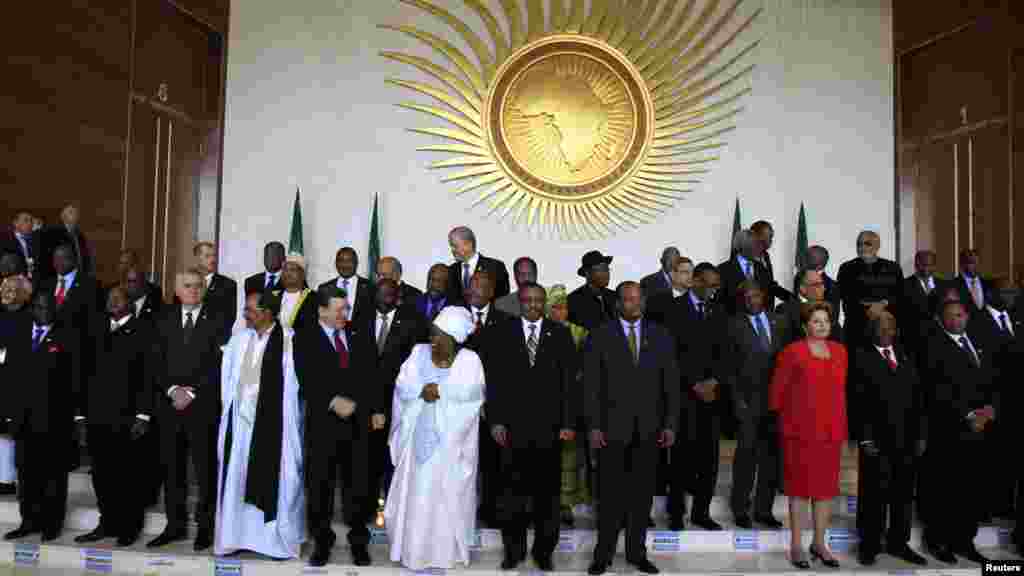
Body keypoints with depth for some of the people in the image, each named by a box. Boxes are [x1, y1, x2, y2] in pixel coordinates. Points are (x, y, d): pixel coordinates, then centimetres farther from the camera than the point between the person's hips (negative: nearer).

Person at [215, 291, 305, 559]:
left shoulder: (288, 341, -12)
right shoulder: (239, 339, 6)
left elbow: (292, 385, -9)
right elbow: (227, 379, 13)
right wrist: (229, 413, 8)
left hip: (273, 422, -5)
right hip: (241, 419, 5)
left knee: (273, 479, 4)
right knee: (238, 479, 11)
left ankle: (276, 538, 18)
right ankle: (237, 535, 25)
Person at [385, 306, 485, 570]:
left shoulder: (469, 359, -4)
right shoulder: (419, 352, 3)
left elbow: (472, 390, -19)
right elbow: (402, 386, -5)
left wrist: (439, 389, -19)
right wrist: (424, 390, -20)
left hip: (451, 441, -2)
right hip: (419, 437, 2)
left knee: (448, 495, 7)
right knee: (415, 493, 8)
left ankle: (447, 550, 21)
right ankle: (414, 548, 24)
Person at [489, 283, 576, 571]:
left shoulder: (560, 334, 6)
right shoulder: (502, 333, 6)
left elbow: (569, 382, 2)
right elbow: (494, 380, 3)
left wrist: (568, 423, -5)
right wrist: (496, 420, -4)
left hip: (549, 426, 0)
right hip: (514, 425, 0)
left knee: (547, 492, 7)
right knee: (512, 492, 6)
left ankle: (544, 550, 20)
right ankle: (514, 550, 21)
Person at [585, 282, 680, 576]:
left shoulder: (661, 337, 6)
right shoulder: (600, 336, -1)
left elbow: (671, 384, 5)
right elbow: (591, 385, -3)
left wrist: (670, 424, -1)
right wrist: (594, 426, -9)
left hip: (649, 428, 2)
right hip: (613, 427, -2)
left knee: (642, 493, 9)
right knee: (611, 493, 4)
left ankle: (637, 552, 22)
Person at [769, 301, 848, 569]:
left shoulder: (840, 351, 8)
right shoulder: (792, 352, -7)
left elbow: (841, 389, 13)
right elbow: (777, 390, -1)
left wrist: (842, 425, 12)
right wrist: (784, 418, 7)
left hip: (831, 429, 5)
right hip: (801, 428, -4)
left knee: (827, 486, 10)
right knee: (800, 485, 4)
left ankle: (819, 543, 23)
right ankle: (795, 545, 13)